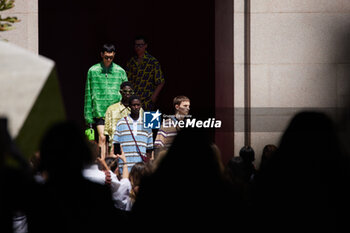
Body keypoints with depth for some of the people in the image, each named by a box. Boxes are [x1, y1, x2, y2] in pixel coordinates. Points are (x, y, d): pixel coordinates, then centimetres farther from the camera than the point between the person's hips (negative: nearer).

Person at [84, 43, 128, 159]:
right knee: (102, 138, -12)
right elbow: (88, 93, 6)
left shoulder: (120, 71, 8)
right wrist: (88, 115, 2)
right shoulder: (93, 71, 4)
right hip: (99, 111, -2)